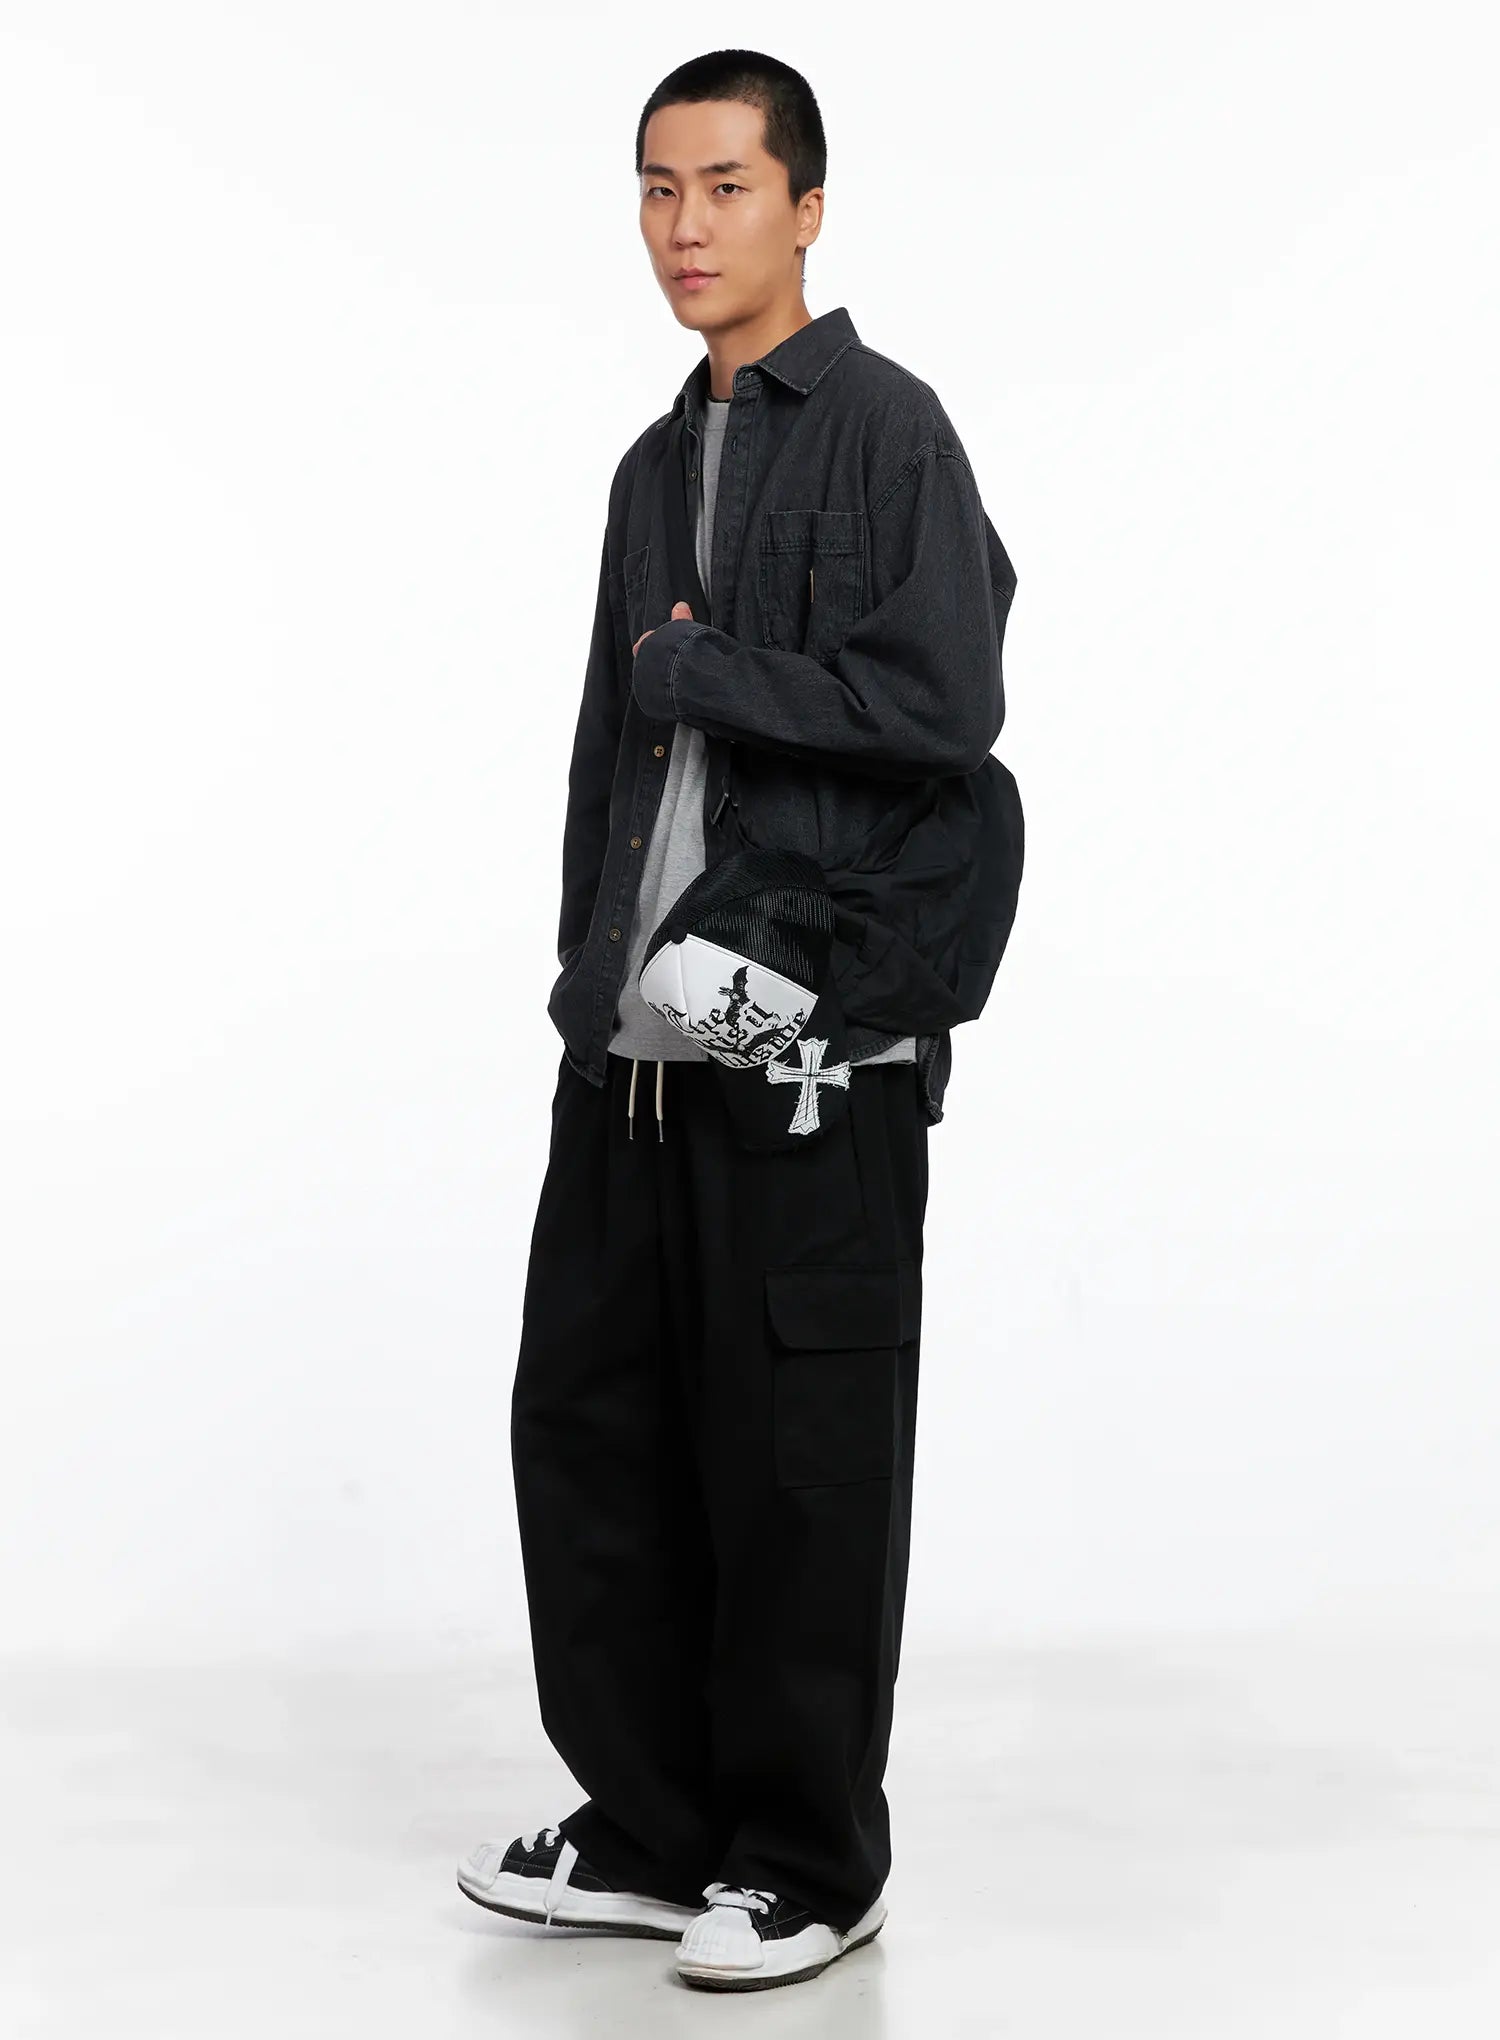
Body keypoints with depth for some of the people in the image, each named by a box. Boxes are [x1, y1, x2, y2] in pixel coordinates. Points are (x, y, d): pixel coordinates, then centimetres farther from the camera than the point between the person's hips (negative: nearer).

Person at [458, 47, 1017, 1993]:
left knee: (797, 1462, 1)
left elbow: (944, 705, -19)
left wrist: (696, 668, -9)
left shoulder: (884, 428, -5)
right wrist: (589, 979, 15)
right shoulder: (657, 464, 18)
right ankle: (651, 1828, 25)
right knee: (587, 1420, 10)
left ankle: (809, 1860, 17)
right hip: (638, 1043, 8)